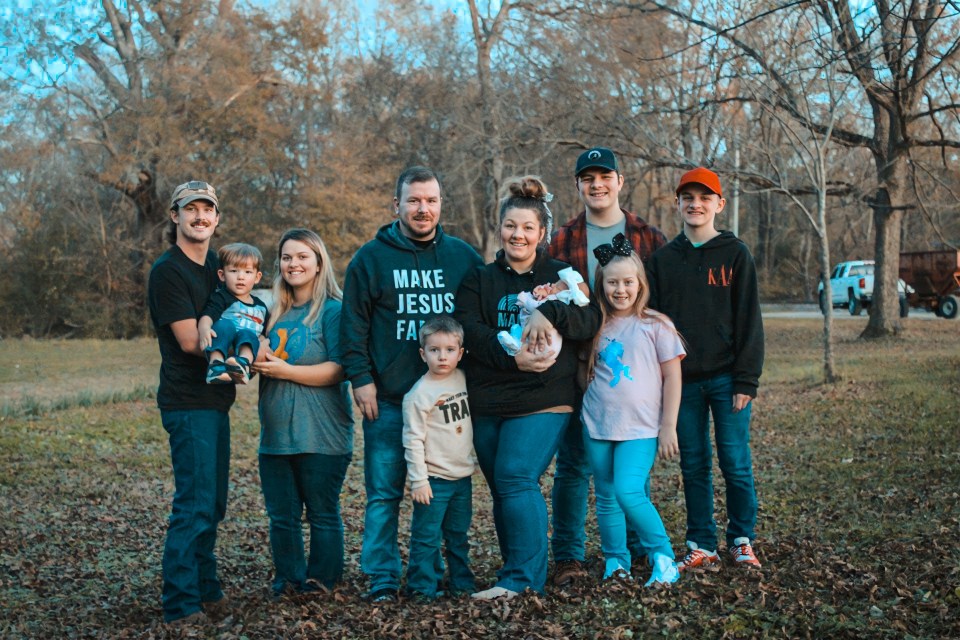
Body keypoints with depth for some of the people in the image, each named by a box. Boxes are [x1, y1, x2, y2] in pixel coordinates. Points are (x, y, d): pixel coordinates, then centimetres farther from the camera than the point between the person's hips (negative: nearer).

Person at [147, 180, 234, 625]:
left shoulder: (215, 264, 14)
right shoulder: (168, 271, -11)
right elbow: (190, 341, -16)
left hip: (214, 400, 8)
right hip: (188, 402, -8)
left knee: (212, 503, 15)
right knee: (195, 505, -6)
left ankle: (206, 590, 26)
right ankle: (181, 605, 2)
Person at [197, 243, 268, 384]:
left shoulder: (260, 307, 24)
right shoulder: (221, 297, 8)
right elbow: (208, 315, -11)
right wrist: (204, 328, -32)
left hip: (248, 347, 3)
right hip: (220, 348, -2)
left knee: (247, 333, -30)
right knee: (225, 324, -32)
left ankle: (243, 364, -61)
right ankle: (216, 365, -51)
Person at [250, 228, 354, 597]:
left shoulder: (333, 310, -6)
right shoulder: (275, 312, 14)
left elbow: (338, 370, -15)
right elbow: (264, 358, 23)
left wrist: (284, 370, -17)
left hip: (321, 435, -6)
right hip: (276, 434, 6)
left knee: (323, 514, 5)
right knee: (281, 516, 11)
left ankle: (321, 585, 17)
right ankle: (287, 583, 23)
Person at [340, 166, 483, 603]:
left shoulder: (463, 256, 9)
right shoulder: (371, 258, 4)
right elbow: (353, 325, 3)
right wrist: (361, 378, -4)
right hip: (389, 398, -1)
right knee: (384, 493, 0)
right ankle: (382, 579, 9)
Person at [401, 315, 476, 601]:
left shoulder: (462, 379, 3)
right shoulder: (418, 394, -15)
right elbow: (413, 440, -14)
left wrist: (472, 458, 17)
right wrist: (418, 481, -15)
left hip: (462, 476, 6)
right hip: (434, 479, -6)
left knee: (459, 535, 17)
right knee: (426, 537, 0)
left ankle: (461, 583, 28)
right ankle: (422, 587, 10)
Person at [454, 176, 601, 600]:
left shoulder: (561, 276, 9)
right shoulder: (479, 280, 11)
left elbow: (590, 320, -7)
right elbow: (469, 330, -6)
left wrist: (548, 312, -25)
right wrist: (512, 357, -21)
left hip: (543, 398, -3)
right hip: (487, 402, 3)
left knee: (516, 478, -15)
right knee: (502, 488, 7)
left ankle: (522, 579, -10)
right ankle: (520, 573, 19)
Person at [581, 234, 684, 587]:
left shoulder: (656, 325, -2)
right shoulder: (598, 327, 8)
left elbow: (672, 377, -1)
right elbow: (584, 374, 16)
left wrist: (668, 427, -5)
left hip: (640, 428, -4)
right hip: (597, 426, 4)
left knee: (629, 492, -17)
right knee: (606, 499, 9)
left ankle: (663, 558, 0)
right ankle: (615, 562, 23)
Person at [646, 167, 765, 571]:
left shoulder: (735, 254, 1)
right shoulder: (663, 258, 8)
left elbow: (749, 320, -2)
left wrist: (746, 380, -9)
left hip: (726, 378, -2)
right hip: (683, 380, 3)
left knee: (736, 463, -1)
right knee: (693, 466, 7)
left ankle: (741, 541, 15)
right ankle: (702, 546, 16)